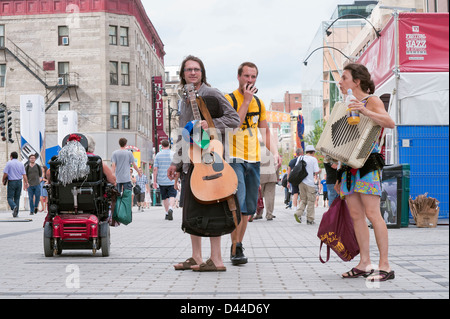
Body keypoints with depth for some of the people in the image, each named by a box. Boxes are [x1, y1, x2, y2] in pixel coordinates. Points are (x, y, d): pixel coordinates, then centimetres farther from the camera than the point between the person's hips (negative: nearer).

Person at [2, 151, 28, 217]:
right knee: (17, 198, 11)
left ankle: (14, 207, -27)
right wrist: (26, 184, 6)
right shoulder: (21, 164, 7)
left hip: (11, 182, -4)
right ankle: (16, 213, 9)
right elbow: (24, 175, 3)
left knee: (10, 197, 1)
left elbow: (5, 174, -9)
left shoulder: (9, 163, -4)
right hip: (19, 182, 4)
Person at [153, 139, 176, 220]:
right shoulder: (173, 154, -2)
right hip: (171, 180, -2)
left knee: (164, 198, 13)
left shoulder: (158, 155, 1)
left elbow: (155, 169, -2)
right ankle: (170, 209, -26)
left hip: (161, 180, 2)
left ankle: (167, 213, 18)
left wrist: (154, 181, 3)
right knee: (172, 196, -1)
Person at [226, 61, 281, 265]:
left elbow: (265, 131, 20)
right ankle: (236, 249, -12)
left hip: (254, 160, 6)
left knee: (249, 208, 8)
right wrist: (246, 101, -18)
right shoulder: (229, 99, -5)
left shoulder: (259, 103, 14)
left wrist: (274, 152, 5)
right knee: (238, 202, -18)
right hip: (234, 159, -6)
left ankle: (238, 245, 19)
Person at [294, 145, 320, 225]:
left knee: (303, 200, 15)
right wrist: (319, 170, 12)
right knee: (311, 201, 3)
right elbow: (316, 171, -9)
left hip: (301, 181, 5)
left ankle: (298, 213, -6)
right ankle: (310, 219, 5)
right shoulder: (313, 159, -5)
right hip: (310, 182, -5)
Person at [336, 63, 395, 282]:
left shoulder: (371, 101, -2)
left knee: (372, 213, -12)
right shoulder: (348, 105, 20)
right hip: (349, 165, 8)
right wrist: (339, 176, 19)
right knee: (356, 214, 4)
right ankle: (364, 264, 8)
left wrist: (365, 111, -31)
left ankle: (385, 266, -11)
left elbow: (390, 123, -19)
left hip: (367, 163, -8)